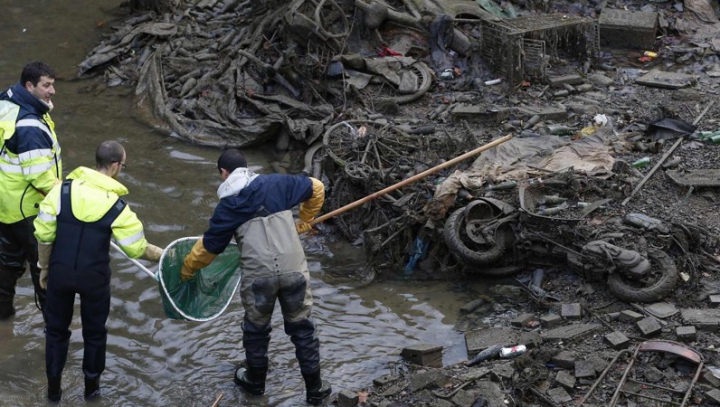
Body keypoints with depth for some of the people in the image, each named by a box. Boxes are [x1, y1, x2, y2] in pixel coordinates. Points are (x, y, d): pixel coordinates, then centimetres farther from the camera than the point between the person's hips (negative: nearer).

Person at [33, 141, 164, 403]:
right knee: (94, 332, 21)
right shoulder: (116, 206, -17)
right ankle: (91, 385, 34)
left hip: (60, 272, 2)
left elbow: (44, 235, -7)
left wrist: (44, 267, 8)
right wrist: (164, 255, 9)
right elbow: (138, 249, -10)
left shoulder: (62, 190, -12)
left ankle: (53, 388, 30)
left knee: (56, 329, 20)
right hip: (94, 278, -2)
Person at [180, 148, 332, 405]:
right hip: (294, 269, 1)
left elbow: (209, 247, 13)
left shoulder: (227, 206, 4)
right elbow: (316, 188, 19)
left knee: (256, 329, 22)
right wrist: (305, 222, 34)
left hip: (258, 276, -1)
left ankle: (255, 381, 39)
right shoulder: (276, 184, 7)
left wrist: (187, 269, 31)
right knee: (301, 328, 15)